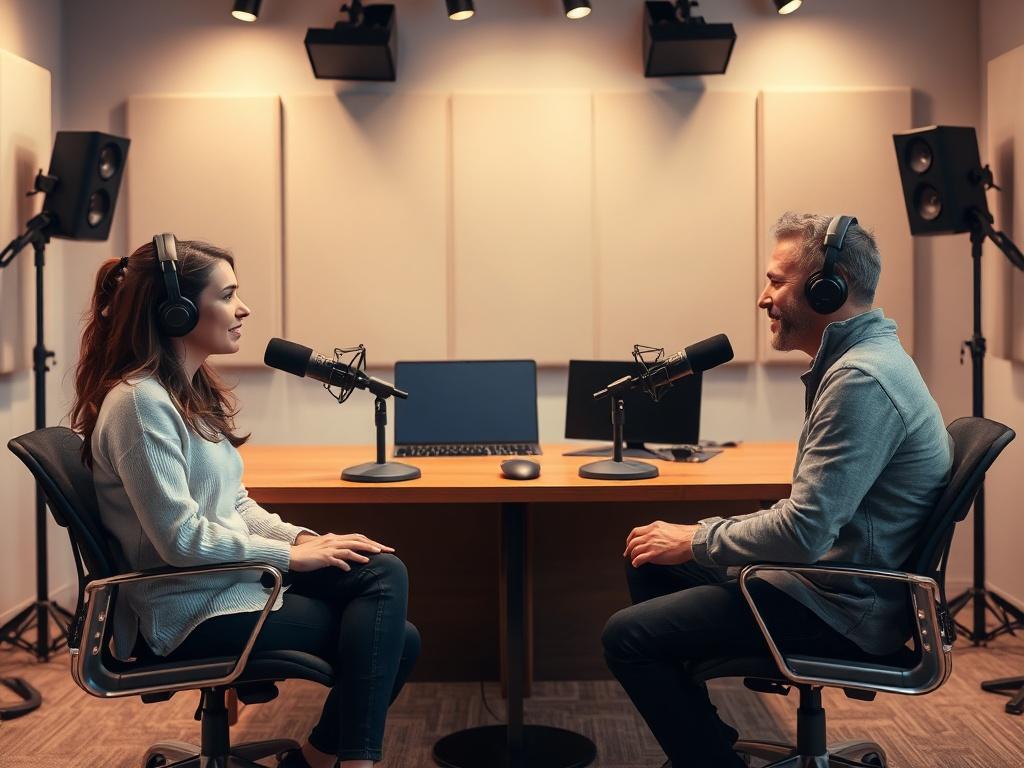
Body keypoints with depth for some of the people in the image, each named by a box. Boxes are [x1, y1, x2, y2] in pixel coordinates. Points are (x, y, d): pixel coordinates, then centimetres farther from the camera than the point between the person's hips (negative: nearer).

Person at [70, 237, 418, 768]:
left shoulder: (195, 393, 12)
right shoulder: (139, 403, -19)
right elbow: (183, 539, -22)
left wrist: (303, 539, -1)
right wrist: (291, 554, -14)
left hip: (232, 579, 9)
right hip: (191, 613, -9)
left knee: (384, 572, -9)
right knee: (384, 636, -9)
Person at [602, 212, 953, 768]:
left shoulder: (862, 379, -24)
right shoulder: (860, 358, 11)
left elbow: (804, 532, -28)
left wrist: (694, 542, -14)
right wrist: (702, 536, 9)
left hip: (842, 607, -11)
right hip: (832, 571, 11)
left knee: (627, 635, -16)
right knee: (647, 560, 17)